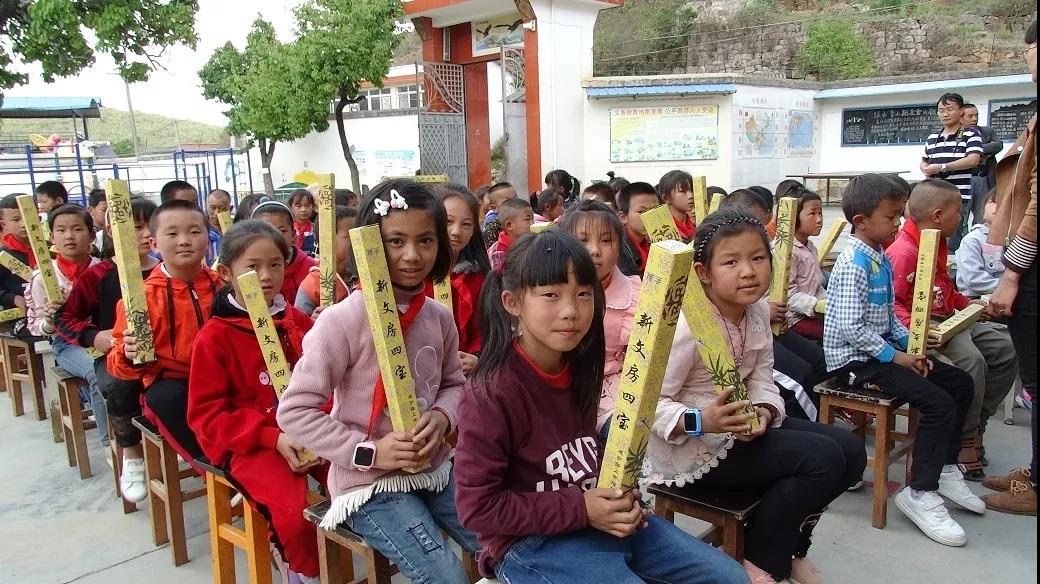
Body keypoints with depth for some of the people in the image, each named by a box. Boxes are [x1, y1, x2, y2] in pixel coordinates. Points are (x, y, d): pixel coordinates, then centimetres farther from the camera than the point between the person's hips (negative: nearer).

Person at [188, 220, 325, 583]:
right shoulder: (214, 336, -4)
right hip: (251, 445, -4)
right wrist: (272, 437, -15)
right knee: (295, 510, -27)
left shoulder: (299, 322, 9)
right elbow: (205, 414, -5)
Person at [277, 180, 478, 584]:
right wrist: (367, 453, -21)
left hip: (436, 470, 6)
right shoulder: (343, 319, -20)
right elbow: (294, 411, -17)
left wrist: (442, 417, -9)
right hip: (370, 485, -6)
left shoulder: (439, 317, -1)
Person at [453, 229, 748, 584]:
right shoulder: (492, 392, -22)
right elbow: (477, 507, -20)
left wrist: (618, 495, -3)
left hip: (601, 520, 8)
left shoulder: (580, 367, 1)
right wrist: (581, 509, -20)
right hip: (530, 541, -7)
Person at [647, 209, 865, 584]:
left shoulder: (758, 310, 0)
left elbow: (762, 381, 1)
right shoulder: (687, 326, -26)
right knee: (822, 459, -18)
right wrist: (702, 421, -39)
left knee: (850, 450, 6)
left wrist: (763, 413, -21)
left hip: (741, 426, 9)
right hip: (690, 446, -9)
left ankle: (788, 548, 26)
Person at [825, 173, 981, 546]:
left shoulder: (881, 259, 12)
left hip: (882, 351, 10)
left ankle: (945, 468, 24)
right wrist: (895, 356, -18)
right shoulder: (853, 264, -18)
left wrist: (910, 344, 4)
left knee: (960, 383, 11)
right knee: (939, 403, -20)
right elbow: (851, 327, -24)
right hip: (854, 359, -10)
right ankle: (920, 494, -8)